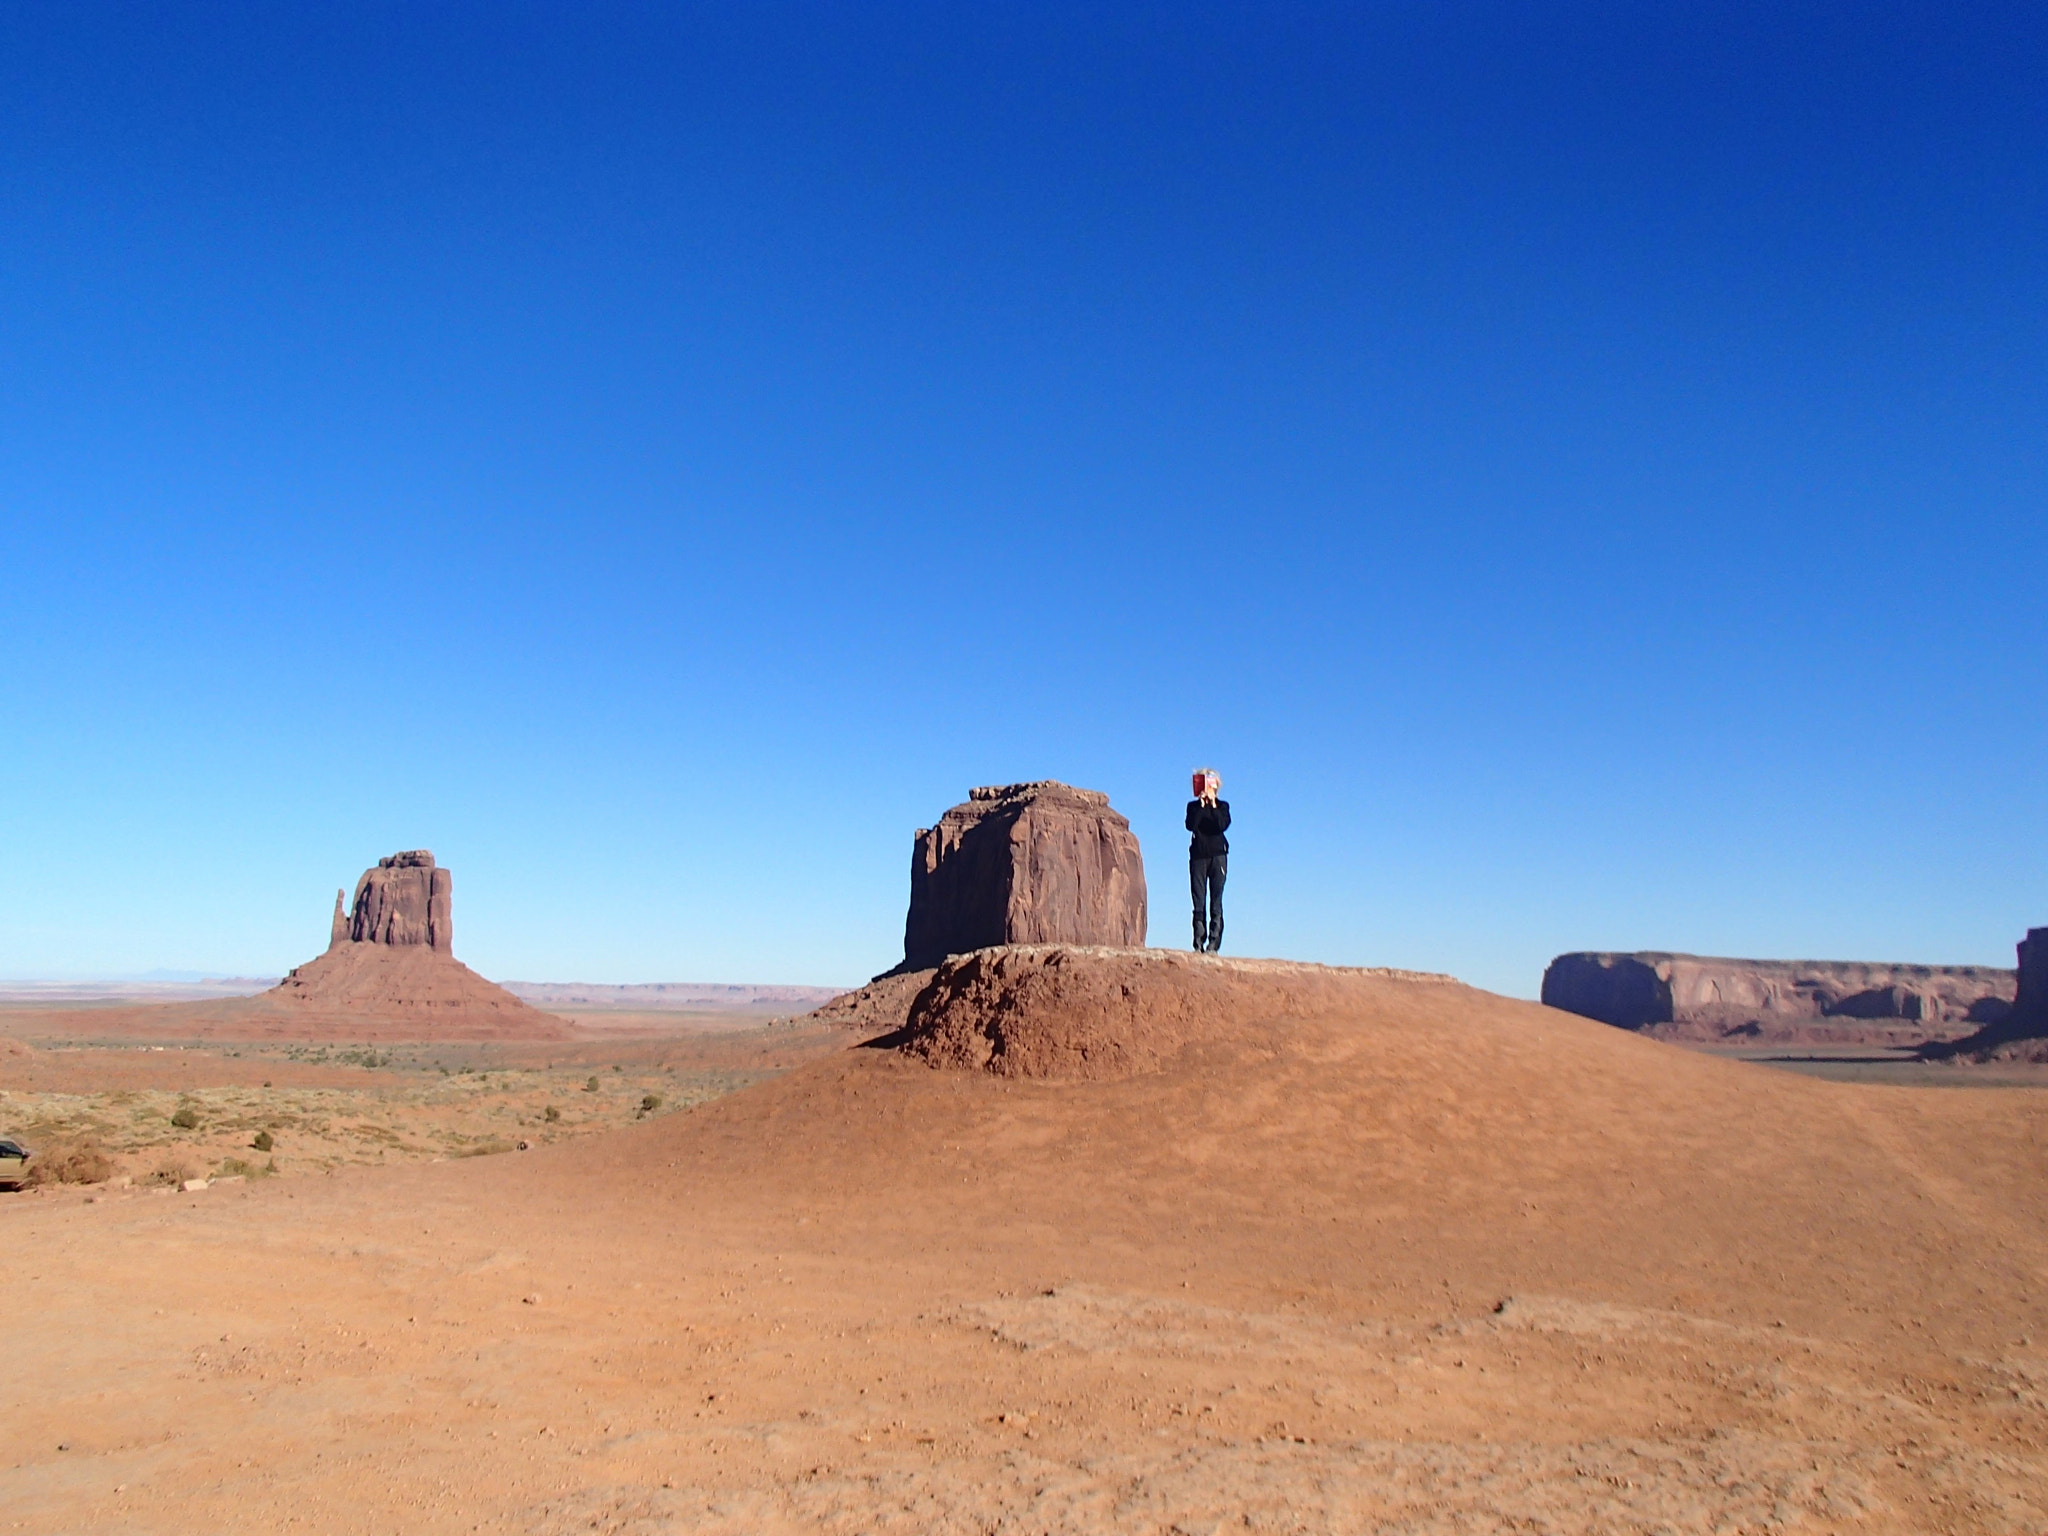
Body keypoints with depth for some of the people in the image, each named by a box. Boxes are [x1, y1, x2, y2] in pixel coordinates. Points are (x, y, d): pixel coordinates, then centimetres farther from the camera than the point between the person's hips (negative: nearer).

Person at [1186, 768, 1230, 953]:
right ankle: (1199, 945, -4)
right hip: (1198, 856, 1)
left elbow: (1223, 825, -8)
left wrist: (1213, 805, -9)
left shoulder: (1222, 806, 11)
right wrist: (1201, 805, -8)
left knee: (1216, 901, -6)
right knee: (1199, 903, -3)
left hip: (1218, 855, -1)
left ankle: (1213, 944, -9)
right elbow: (1190, 825, -7)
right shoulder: (1193, 806, 12)